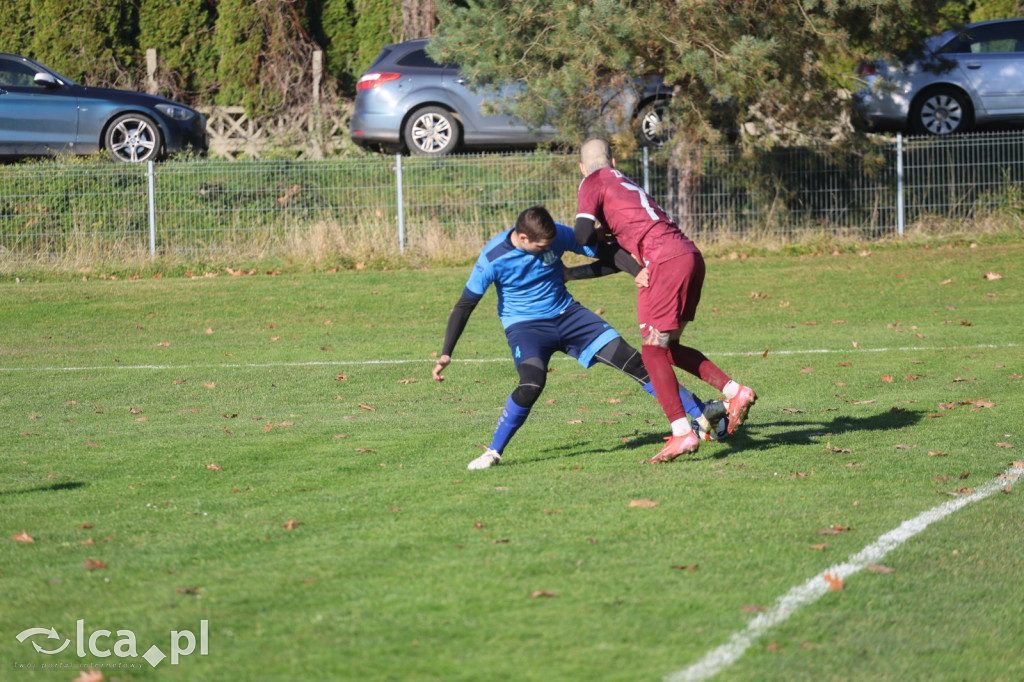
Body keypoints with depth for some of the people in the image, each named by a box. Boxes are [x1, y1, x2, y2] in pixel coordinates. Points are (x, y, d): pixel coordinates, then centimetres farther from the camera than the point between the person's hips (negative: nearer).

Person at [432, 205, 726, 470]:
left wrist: (638, 271, -21)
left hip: (567, 315, 3)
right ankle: (493, 452, -15)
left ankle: (701, 415, -1)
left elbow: (602, 251, -4)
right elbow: (465, 305, -12)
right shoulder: (493, 258, -19)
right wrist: (446, 354, -17)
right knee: (532, 383, -33)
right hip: (525, 326, -3)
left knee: (631, 360, -6)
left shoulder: (557, 235, -13)